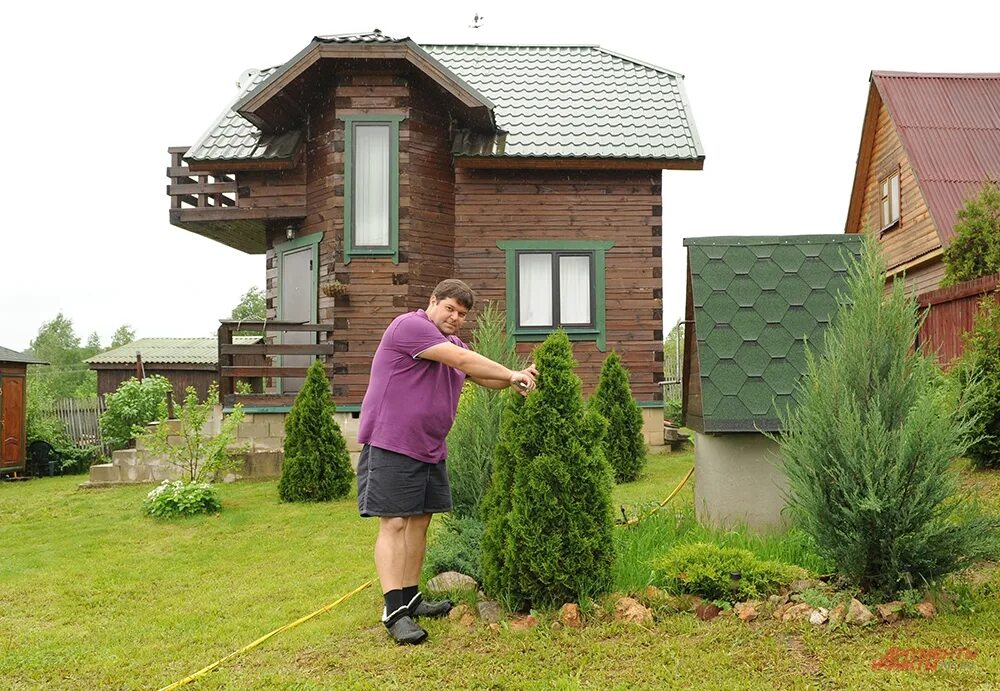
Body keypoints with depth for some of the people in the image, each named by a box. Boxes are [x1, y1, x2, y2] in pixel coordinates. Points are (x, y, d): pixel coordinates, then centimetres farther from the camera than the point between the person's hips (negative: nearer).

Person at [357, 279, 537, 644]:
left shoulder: (452, 342, 19)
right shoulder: (410, 325, -12)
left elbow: (485, 377, 15)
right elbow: (462, 360, -19)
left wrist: (515, 378, -5)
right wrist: (512, 375, -15)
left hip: (430, 448, 9)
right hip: (392, 445, -9)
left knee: (419, 521, 11)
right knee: (394, 523, -10)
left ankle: (411, 599, 20)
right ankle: (394, 610, -11)